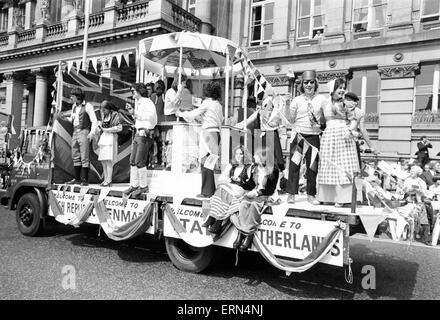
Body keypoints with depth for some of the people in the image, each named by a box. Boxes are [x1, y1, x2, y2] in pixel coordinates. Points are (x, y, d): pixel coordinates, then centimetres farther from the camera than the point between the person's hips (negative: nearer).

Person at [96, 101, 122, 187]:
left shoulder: (115, 115, -5)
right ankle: (105, 179, 9)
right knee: (103, 160, 4)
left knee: (108, 160, -13)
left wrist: (106, 130, -14)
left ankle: (108, 181, -11)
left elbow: (119, 128, -14)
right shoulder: (104, 116, 16)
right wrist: (100, 126, 2)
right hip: (103, 137, 8)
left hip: (111, 137, -7)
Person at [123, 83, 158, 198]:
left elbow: (151, 115, -24)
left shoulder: (147, 102, -8)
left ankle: (143, 186, 0)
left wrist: (137, 114, -22)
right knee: (132, 161, 7)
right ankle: (134, 185, 14)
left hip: (145, 132, -9)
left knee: (139, 161, -10)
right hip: (138, 132, 9)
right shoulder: (137, 102, 21)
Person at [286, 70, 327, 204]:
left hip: (313, 137, 1)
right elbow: (291, 120, 6)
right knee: (294, 165, -1)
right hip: (298, 135, -1)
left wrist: (318, 122, -5)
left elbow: (325, 118, 9)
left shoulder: (321, 99, 6)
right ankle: (291, 193, 8)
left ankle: (311, 194, 16)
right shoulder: (297, 100, 3)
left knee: (312, 166, 5)